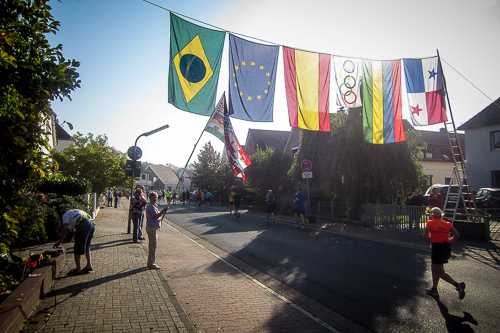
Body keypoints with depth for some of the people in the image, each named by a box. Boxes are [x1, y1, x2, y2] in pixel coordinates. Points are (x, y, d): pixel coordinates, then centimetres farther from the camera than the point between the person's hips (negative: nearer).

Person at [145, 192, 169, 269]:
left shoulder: (154, 206, 17)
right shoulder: (150, 206, -16)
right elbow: (156, 216, -22)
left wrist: (162, 211, 11)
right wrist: (163, 211, -24)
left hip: (155, 227, 11)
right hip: (152, 227, -11)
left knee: (153, 245, 16)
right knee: (153, 245, -6)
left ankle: (151, 262, 26)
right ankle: (151, 264, 0)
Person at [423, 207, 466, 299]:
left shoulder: (430, 223, -6)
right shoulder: (447, 223, 8)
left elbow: (425, 236, -12)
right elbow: (457, 235, -1)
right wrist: (450, 240, 13)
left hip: (437, 247, -7)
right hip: (446, 247, 7)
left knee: (440, 272, 0)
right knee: (434, 268, 21)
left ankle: (457, 285, -19)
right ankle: (434, 289, 27)